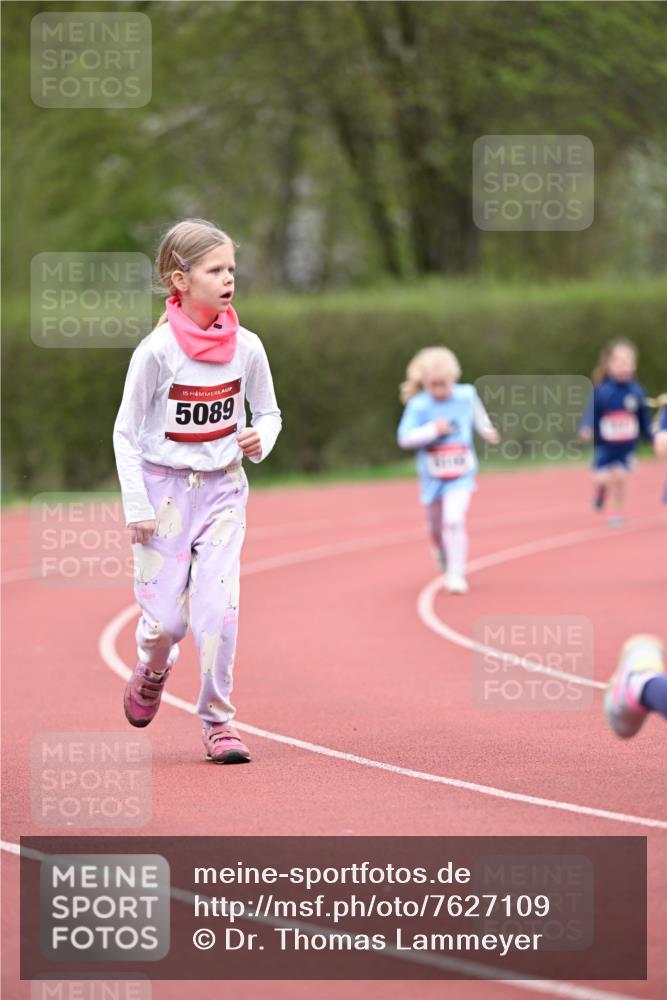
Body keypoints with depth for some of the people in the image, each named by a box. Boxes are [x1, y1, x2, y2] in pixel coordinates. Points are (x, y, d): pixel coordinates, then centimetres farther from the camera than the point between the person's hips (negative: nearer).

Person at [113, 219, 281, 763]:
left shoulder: (246, 346, -4)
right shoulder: (158, 350, -14)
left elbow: (269, 413, 10)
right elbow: (125, 432, -7)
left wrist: (260, 440, -13)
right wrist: (137, 507, -11)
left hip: (222, 488, 2)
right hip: (164, 488, -2)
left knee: (218, 606, -10)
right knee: (165, 616, -1)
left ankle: (217, 720, 2)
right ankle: (152, 671, 34)